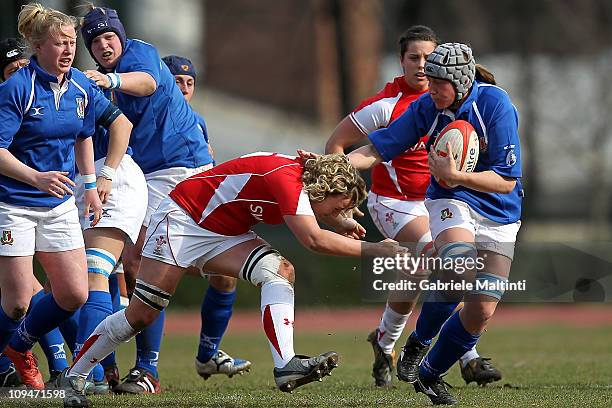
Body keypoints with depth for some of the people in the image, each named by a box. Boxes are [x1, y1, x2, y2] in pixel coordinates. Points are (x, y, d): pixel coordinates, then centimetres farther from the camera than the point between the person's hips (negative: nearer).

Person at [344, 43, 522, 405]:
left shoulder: (496, 105, -19)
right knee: (459, 262, -34)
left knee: (482, 311, -6)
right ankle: (419, 341, -10)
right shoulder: (426, 107, -7)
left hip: (499, 216, 0)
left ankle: (431, 373, 17)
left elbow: (506, 181, -19)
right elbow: (378, 149, -4)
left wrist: (454, 175, -28)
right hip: (451, 202, 0)